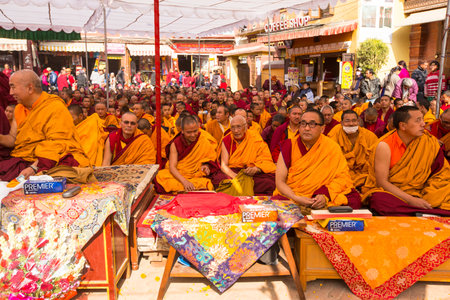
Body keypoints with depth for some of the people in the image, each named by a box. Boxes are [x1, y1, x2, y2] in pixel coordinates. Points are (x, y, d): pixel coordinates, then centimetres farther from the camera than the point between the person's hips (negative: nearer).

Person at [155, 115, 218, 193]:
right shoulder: (175, 144, -4)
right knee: (160, 177, -29)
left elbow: (210, 159, 6)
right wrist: (184, 181, -30)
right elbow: (172, 167, -12)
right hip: (177, 174, 1)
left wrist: (206, 165, -19)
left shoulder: (205, 140, -7)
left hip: (197, 177, 0)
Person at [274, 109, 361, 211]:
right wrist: (296, 198, -21)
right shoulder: (289, 145, -3)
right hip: (290, 195, -1)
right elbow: (280, 181, -5)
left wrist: (325, 195, -20)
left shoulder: (332, 147, -2)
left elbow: (342, 177, -2)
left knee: (355, 199, -22)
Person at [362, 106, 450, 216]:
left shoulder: (428, 141, -3)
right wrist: (410, 200, -25)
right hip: (388, 191, -3)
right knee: (378, 199, -37)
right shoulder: (385, 146, -15)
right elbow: (382, 182, -16)